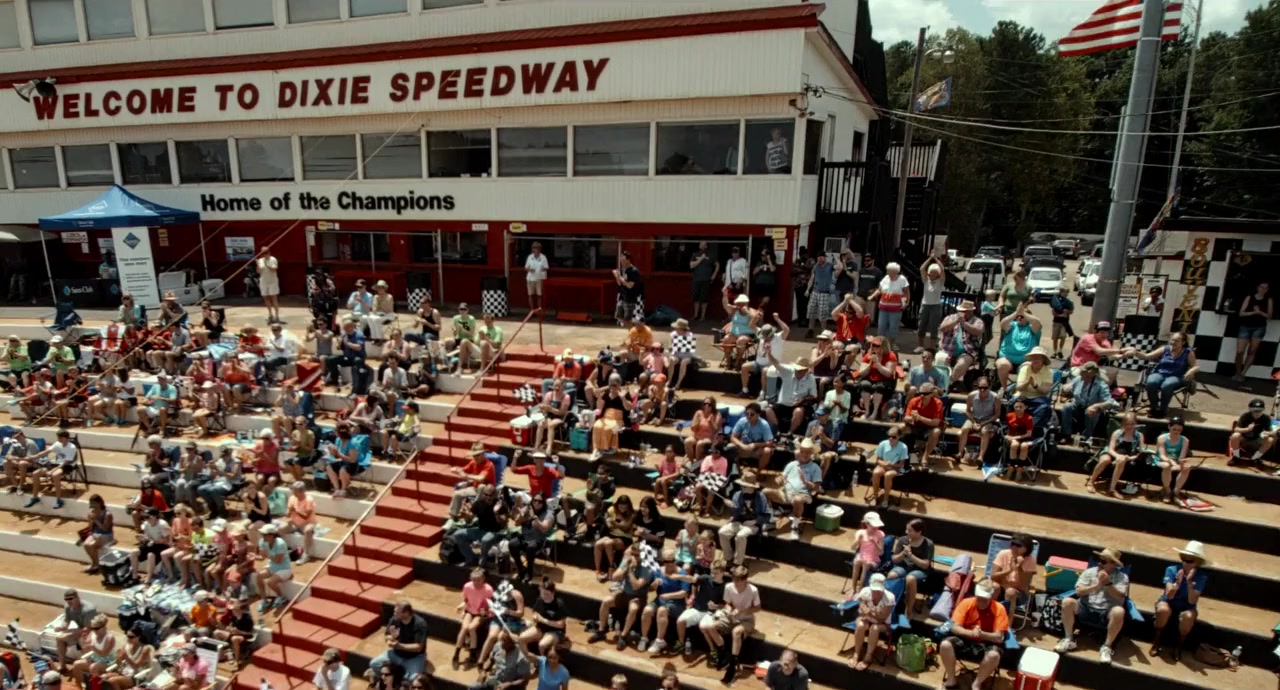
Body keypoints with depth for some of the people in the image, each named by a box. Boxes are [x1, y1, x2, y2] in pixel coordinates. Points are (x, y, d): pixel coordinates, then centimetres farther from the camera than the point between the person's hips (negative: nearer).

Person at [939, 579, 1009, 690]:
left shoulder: (999, 609, -12)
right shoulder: (966, 603, -9)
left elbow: (999, 637, -15)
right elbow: (954, 628, -13)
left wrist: (981, 634, -34)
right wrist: (971, 633, -33)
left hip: (987, 644, -1)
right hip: (965, 639, 1)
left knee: (994, 655, -36)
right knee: (945, 645, -28)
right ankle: (951, 680, -6)